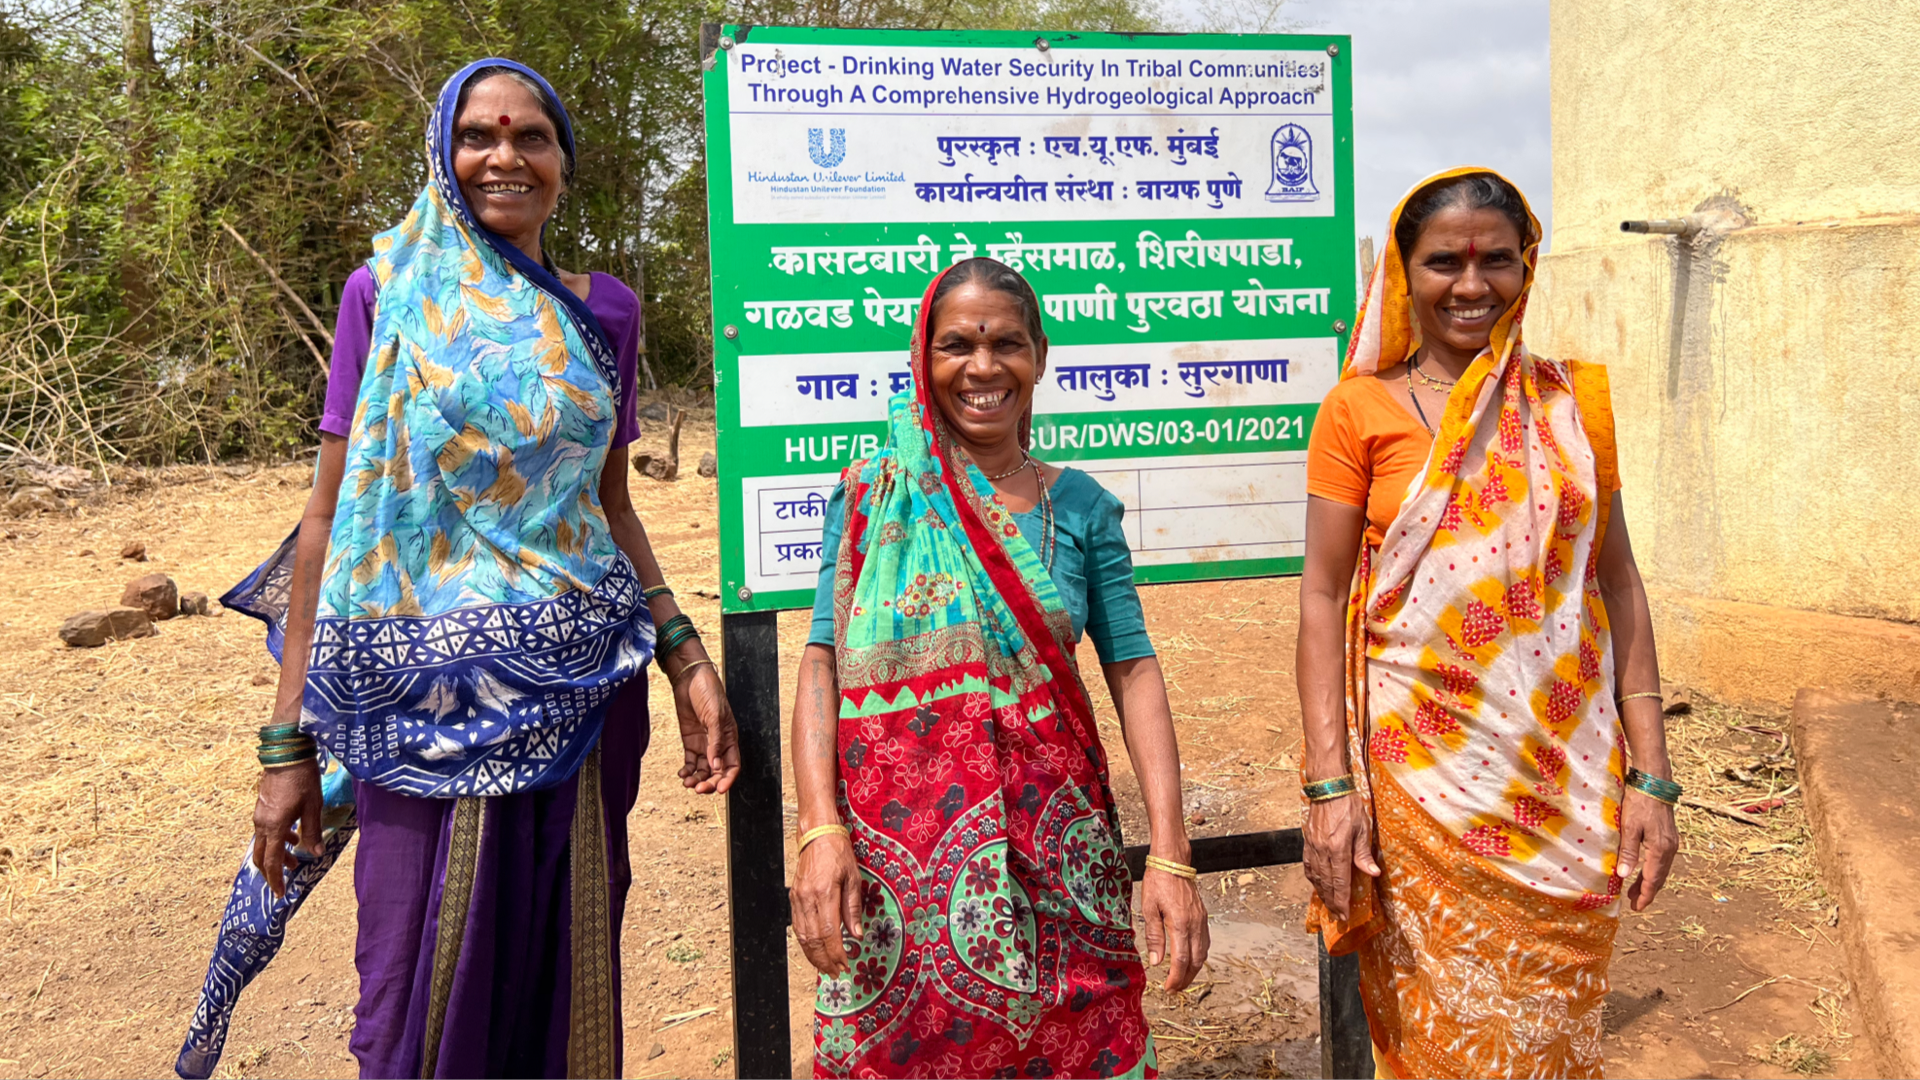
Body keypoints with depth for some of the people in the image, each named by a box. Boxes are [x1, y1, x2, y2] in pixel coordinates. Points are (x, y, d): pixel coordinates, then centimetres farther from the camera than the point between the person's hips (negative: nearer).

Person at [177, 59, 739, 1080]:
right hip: (432, 701, -2)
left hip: (583, 689, 3)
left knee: (563, 978, 12)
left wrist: (687, 662, 2)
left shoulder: (604, 310, 7)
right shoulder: (388, 290, 0)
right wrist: (289, 742, -4)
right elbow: (331, 518, -2)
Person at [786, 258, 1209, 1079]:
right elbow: (823, 664, -4)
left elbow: (1134, 673, -2)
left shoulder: (1081, 507, 3)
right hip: (896, 845, -1)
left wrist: (1170, 857, -9)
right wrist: (819, 832, -15)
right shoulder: (872, 494, 0)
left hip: (1049, 846, 1)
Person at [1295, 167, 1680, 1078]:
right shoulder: (1360, 410, -2)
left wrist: (1651, 775, 3)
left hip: (1567, 777, 3)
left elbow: (1615, 583, 7)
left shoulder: (1572, 401, 6)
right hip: (1421, 778, -2)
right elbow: (1323, 596, -4)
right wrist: (1329, 784, -10)